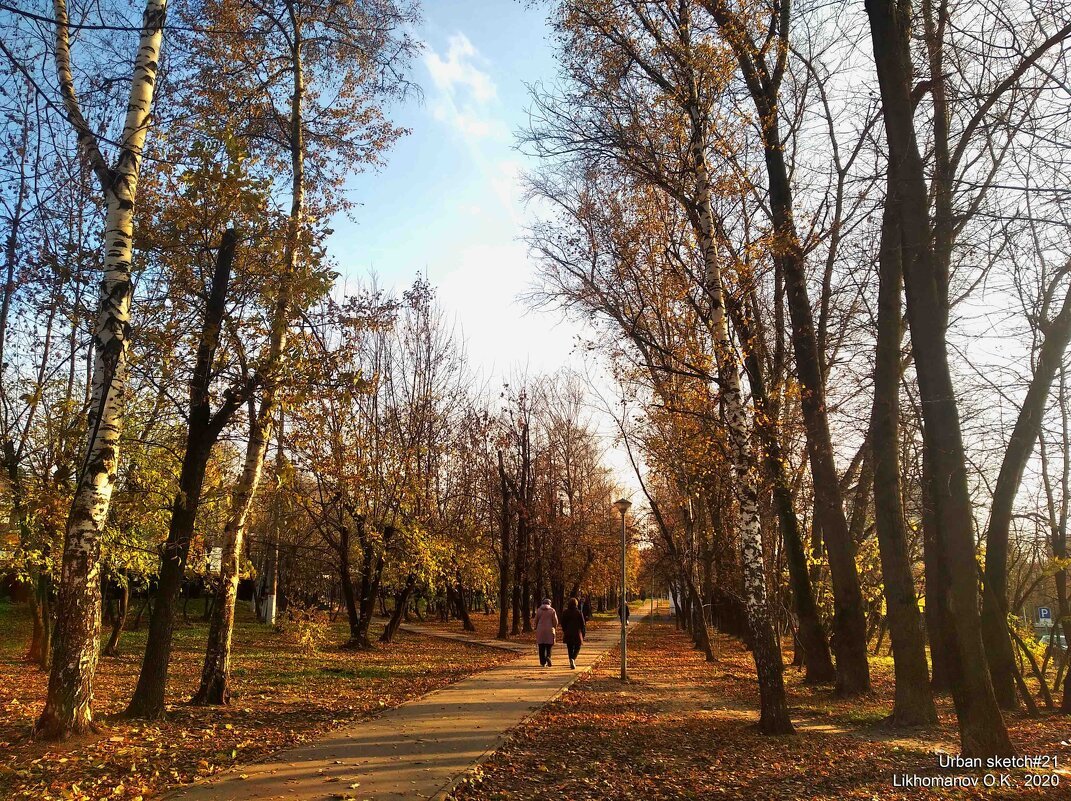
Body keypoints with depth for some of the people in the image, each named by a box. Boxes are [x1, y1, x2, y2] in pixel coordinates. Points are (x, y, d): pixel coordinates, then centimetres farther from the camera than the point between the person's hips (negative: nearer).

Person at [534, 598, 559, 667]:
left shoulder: (539, 610, 2)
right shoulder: (552, 610, -1)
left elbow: (536, 620, 4)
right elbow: (555, 621, -2)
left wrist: (536, 629, 19)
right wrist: (555, 629, 14)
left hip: (540, 631, 1)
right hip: (549, 630, -1)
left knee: (541, 647, 5)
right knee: (549, 646, 7)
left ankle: (543, 662, 5)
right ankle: (548, 656, -18)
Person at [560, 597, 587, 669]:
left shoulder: (565, 612, -1)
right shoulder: (579, 613, -7)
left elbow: (563, 623, 5)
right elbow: (582, 624, -4)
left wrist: (564, 631, 20)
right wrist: (584, 633, 7)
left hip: (568, 634, 2)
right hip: (577, 633, -2)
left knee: (570, 649, 13)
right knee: (577, 648, 8)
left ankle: (572, 663, 12)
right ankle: (573, 659, -18)